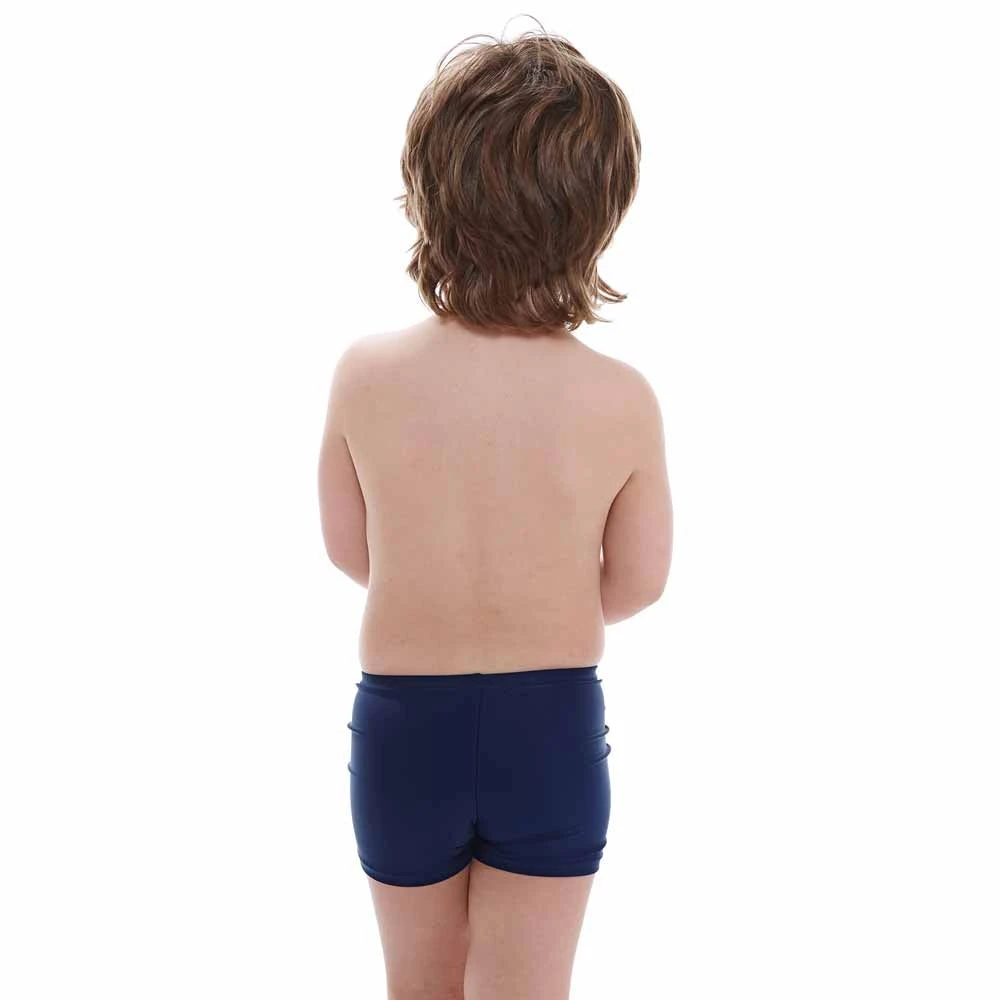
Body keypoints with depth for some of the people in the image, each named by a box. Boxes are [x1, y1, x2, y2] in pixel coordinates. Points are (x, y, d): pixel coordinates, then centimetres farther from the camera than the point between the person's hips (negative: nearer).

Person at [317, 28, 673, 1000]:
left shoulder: (365, 373, -17)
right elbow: (637, 584, -5)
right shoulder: (622, 399, -18)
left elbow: (348, 551, -3)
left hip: (401, 724, 1)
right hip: (553, 727, 0)